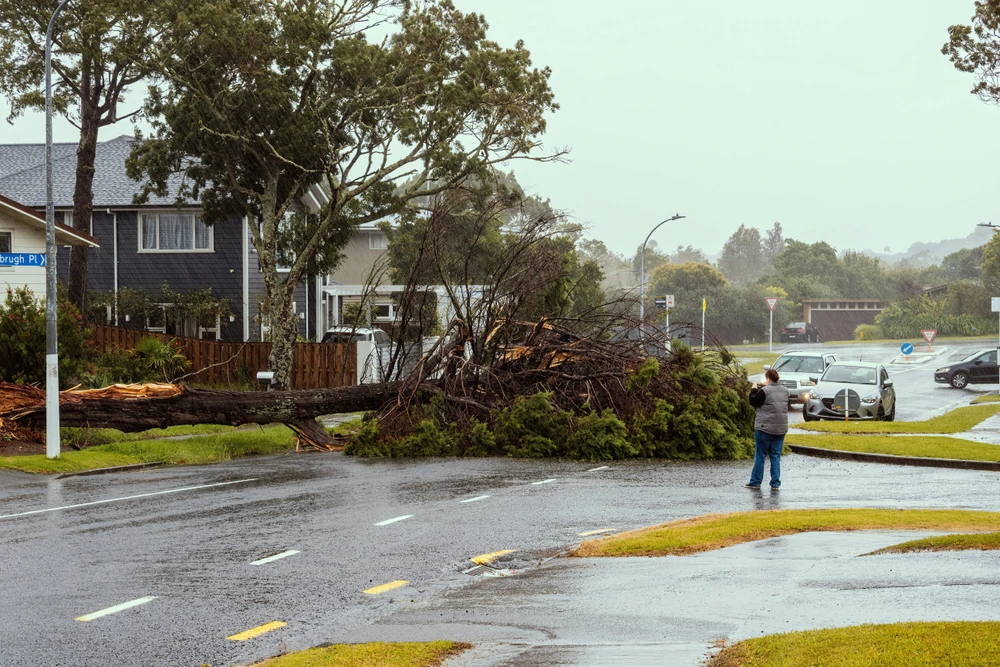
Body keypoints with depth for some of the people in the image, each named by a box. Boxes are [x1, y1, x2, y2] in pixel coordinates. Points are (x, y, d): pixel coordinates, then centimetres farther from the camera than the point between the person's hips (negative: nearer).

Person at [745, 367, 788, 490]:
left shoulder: (764, 391, -14)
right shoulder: (784, 390, 7)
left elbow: (753, 402, -7)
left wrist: (754, 390, 9)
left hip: (765, 428, -5)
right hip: (781, 428, 6)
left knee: (760, 455, 4)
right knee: (776, 456, 9)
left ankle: (755, 482, 7)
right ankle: (775, 483, 5)